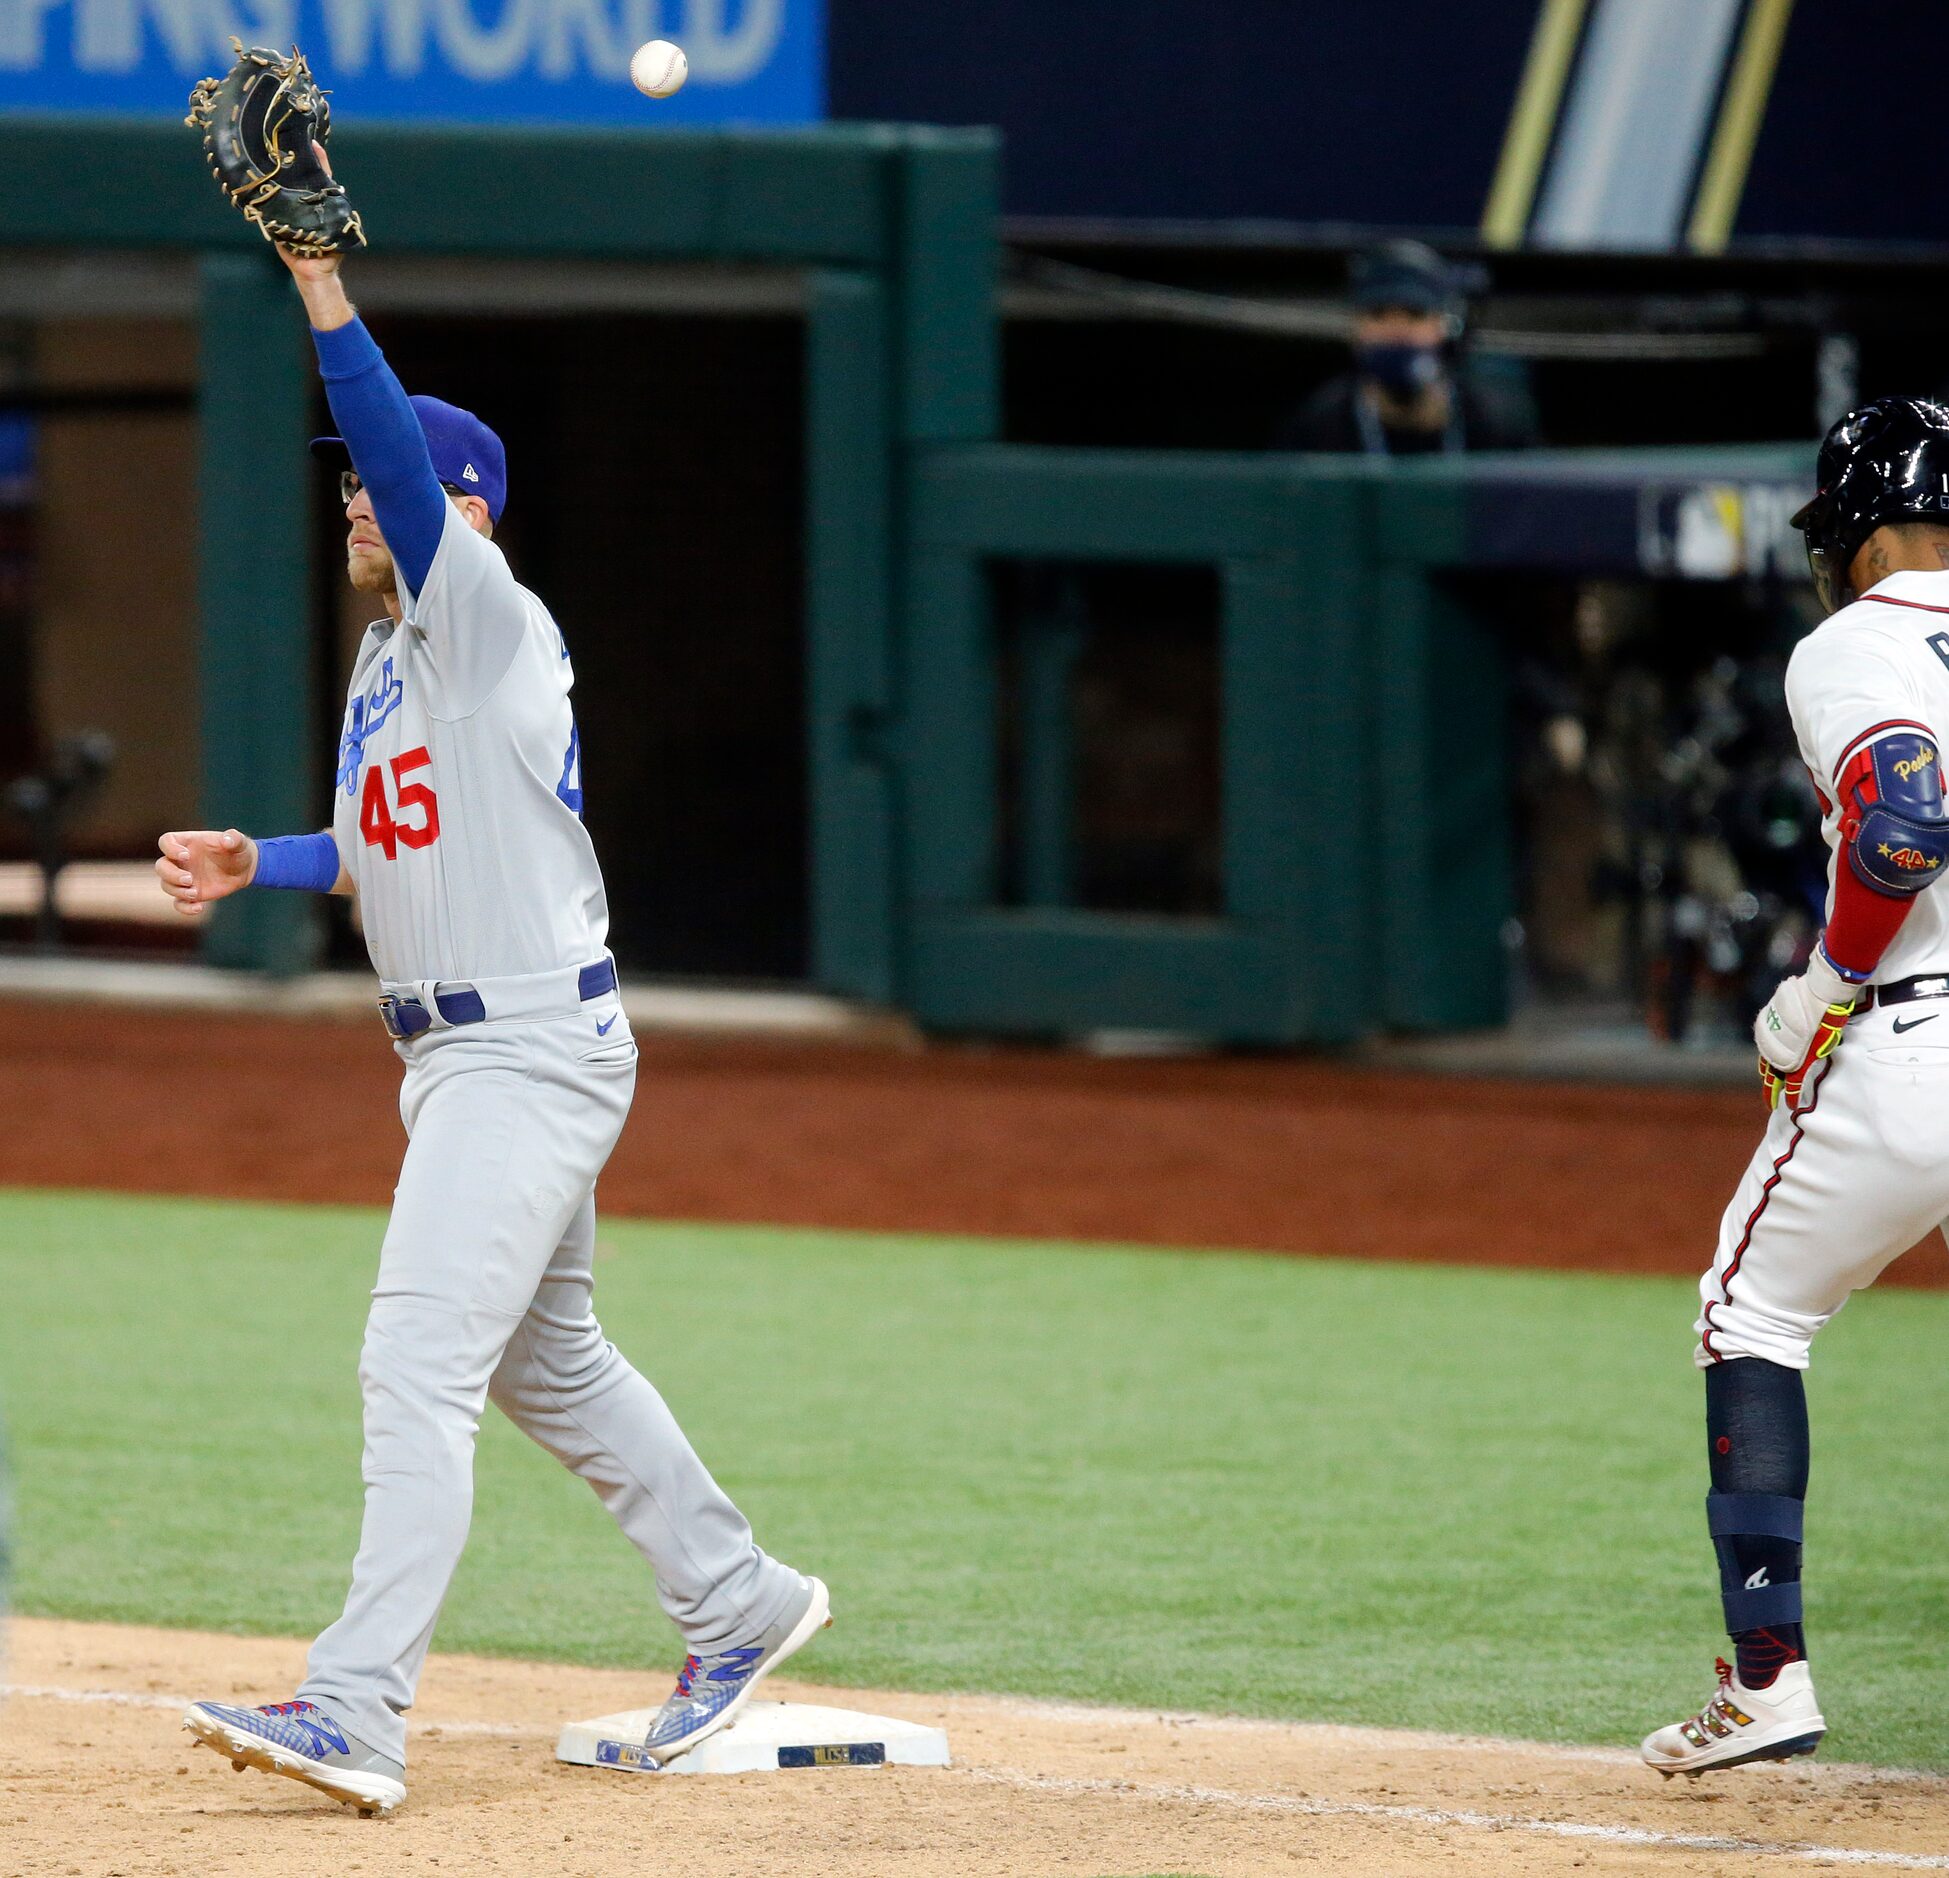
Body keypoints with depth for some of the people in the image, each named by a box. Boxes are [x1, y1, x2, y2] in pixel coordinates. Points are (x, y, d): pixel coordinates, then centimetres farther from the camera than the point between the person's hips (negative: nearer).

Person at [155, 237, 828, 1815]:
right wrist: (254, 864, 13)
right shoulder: (389, 660, 16)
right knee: (550, 1365, 21)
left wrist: (323, 289, -35)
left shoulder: (488, 620, -13)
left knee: (418, 1367, -17)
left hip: (533, 1058, -11)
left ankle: (356, 1713, -23)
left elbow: (404, 455, -28)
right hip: (458, 1058, 11)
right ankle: (739, 1605, 36)